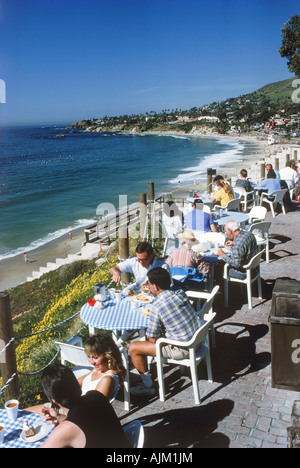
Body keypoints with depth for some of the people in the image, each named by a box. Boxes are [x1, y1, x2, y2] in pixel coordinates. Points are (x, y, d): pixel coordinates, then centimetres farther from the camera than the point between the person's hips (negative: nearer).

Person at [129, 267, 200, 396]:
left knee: (133, 348, -2)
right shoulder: (180, 293, -2)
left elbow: (153, 339, -13)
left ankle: (148, 386, 14)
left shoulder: (156, 307, -22)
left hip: (182, 350, -8)